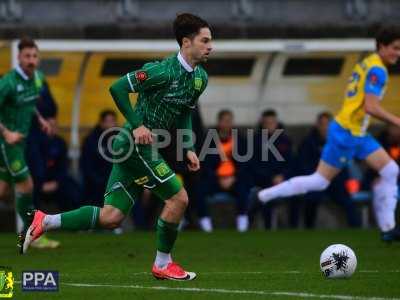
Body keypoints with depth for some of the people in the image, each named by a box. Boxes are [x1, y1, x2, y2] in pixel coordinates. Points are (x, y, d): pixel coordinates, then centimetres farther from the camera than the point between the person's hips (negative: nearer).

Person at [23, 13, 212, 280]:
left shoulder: (199, 77, 9)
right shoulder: (164, 71, -18)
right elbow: (118, 88, -19)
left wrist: (189, 149, 12)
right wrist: (137, 125, -21)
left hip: (130, 148, 9)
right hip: (136, 145, -9)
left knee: (111, 217, 5)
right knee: (178, 197, -8)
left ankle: (45, 222, 11)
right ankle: (163, 264, 6)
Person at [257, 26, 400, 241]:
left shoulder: (367, 64, 13)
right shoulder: (377, 70, -17)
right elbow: (371, 107, -25)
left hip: (357, 133, 10)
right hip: (346, 132, -10)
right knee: (320, 181, -3)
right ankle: (262, 196, 6)